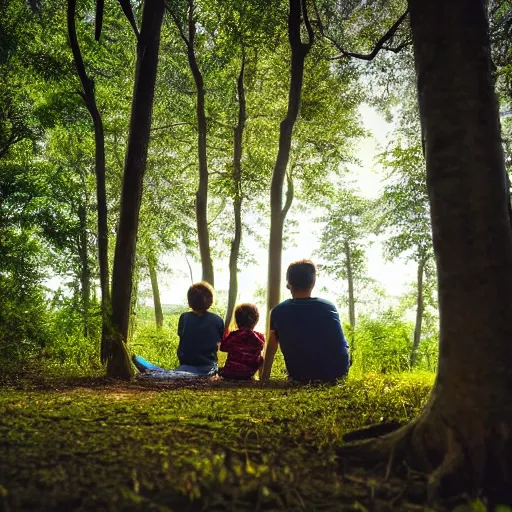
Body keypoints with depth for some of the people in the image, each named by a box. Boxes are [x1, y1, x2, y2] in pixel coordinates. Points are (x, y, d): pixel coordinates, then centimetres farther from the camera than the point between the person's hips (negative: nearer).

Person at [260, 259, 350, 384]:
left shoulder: (278, 311, -3)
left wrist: (264, 377, 26)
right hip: (338, 372, 0)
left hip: (301, 377, 0)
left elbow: (271, 348, 11)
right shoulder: (329, 307, -1)